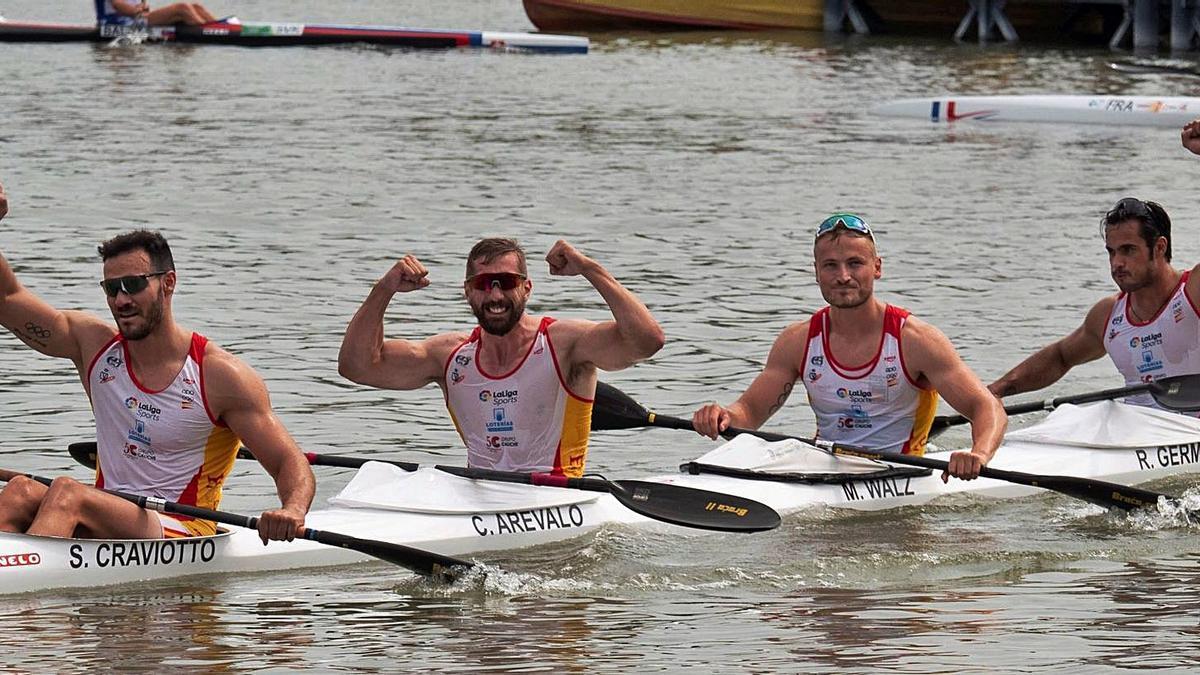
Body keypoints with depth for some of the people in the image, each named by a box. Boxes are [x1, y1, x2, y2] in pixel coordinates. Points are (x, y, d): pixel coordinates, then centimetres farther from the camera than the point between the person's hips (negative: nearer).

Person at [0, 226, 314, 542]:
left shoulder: (221, 376, -5)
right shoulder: (95, 344, 8)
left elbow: (292, 464, -6)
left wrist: (292, 511, -29)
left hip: (181, 532, -5)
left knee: (66, 492, -31)